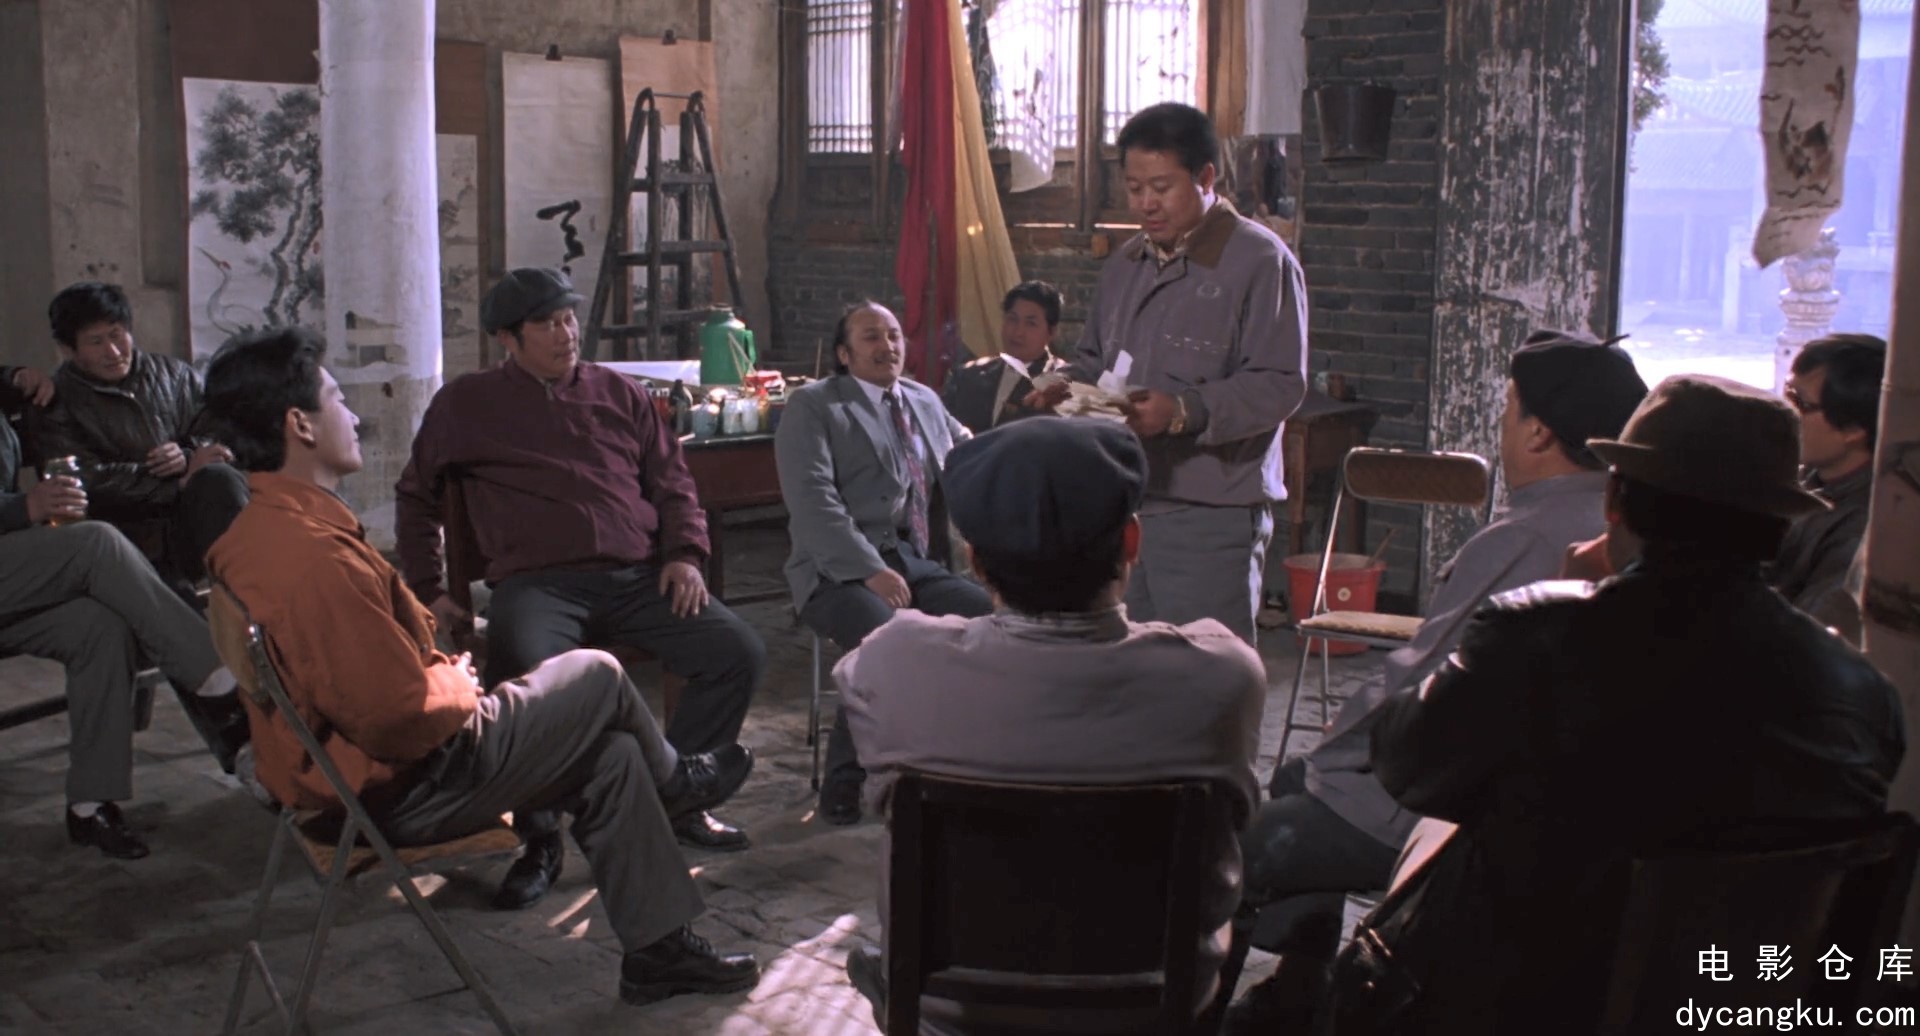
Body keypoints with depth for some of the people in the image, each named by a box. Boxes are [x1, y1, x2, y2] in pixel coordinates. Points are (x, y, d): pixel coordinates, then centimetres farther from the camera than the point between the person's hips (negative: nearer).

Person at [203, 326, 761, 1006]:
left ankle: (660, 948, 23)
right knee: (598, 676, 4)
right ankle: (674, 781, 36)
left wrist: (441, 667, 3)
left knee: (611, 753, 13)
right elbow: (403, 717, -29)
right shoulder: (317, 556, -31)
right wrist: (461, 685, -9)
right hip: (402, 787, -10)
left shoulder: (253, 532, 3)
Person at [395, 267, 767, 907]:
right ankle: (539, 839, -16)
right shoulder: (466, 404, 15)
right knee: (523, 674, -37)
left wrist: (685, 553, 5)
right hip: (539, 583, -3)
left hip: (640, 578, 3)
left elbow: (672, 482, 22)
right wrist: (428, 589, 13)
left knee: (740, 652, -17)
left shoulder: (618, 393, 21)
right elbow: (416, 496, 22)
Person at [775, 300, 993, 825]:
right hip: (841, 570, -5)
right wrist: (871, 570, -19)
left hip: (917, 564, 5)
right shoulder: (812, 405, 4)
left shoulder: (925, 401, 22)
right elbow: (812, 499, -9)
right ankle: (843, 777, -15)